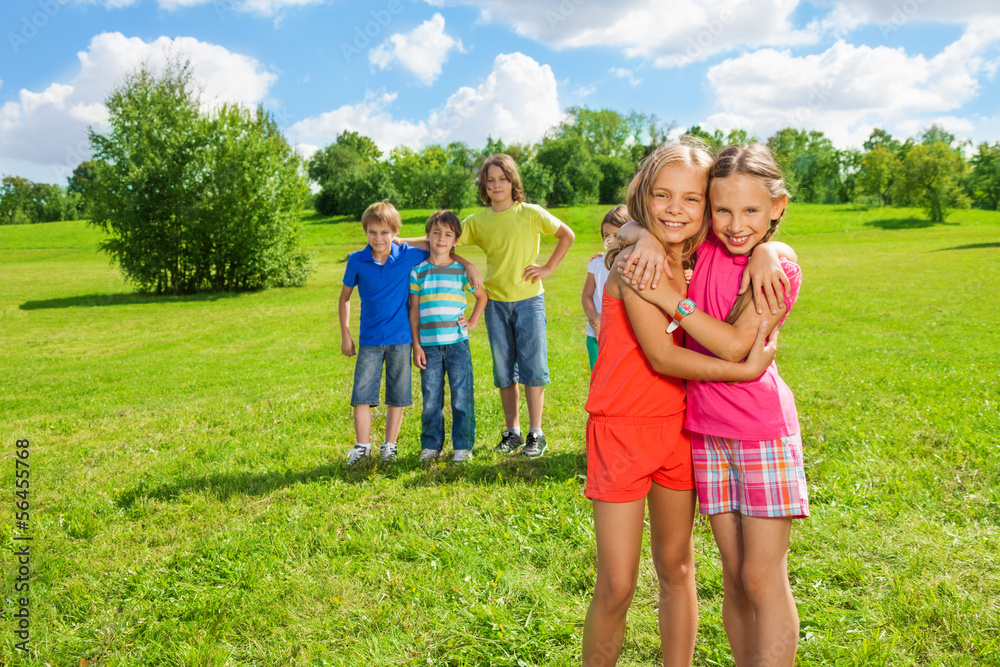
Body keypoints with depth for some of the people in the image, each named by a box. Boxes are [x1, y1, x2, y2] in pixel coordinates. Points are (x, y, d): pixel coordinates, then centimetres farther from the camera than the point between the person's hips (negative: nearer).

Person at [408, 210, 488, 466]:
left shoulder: (462, 270, 4)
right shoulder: (418, 271, 5)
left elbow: (482, 296, 19)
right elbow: (414, 311, 6)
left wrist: (472, 322, 7)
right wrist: (416, 345, 2)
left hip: (457, 344, -1)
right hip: (429, 346, 1)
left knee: (462, 398, 1)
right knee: (431, 399, 6)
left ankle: (462, 446, 13)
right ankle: (430, 446, 18)